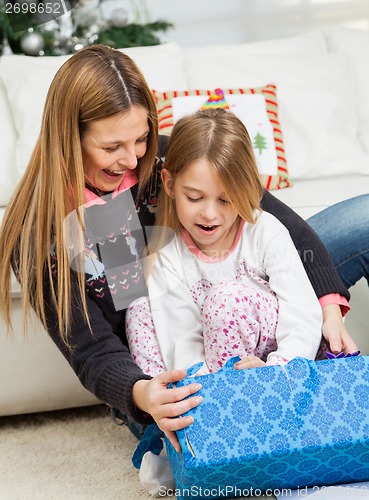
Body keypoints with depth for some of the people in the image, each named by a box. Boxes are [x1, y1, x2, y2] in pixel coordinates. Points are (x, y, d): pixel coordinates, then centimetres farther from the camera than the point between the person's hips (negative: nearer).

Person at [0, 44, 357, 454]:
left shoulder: (165, 159, -11)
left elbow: (279, 218, -11)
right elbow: (93, 352, -19)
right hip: (147, 371, -3)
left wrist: (329, 304, -25)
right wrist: (140, 394, -42)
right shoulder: (36, 234, -17)